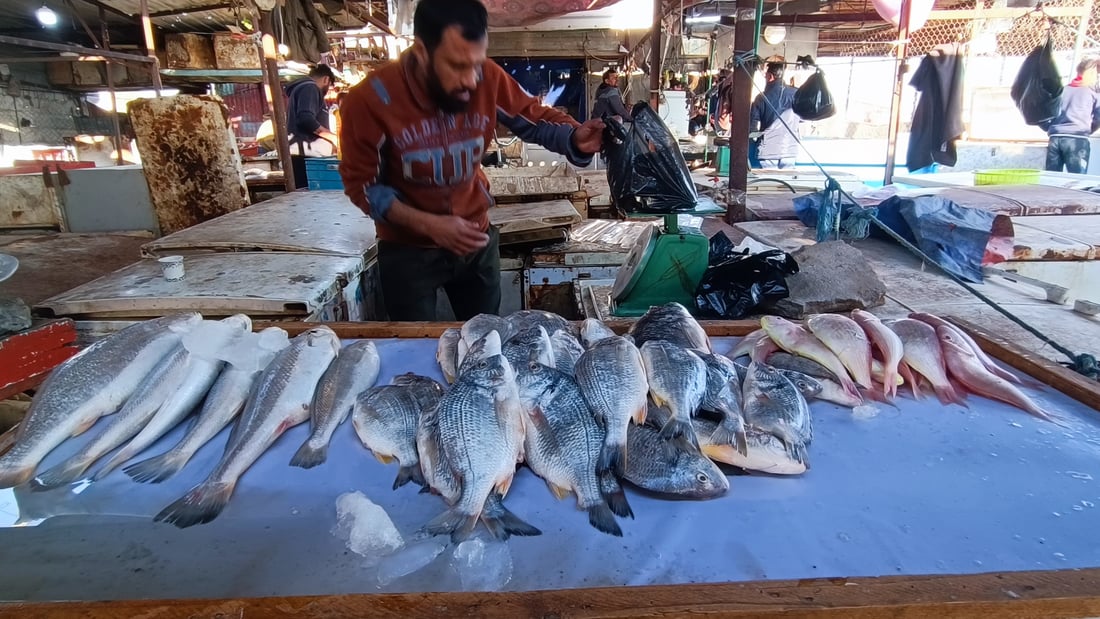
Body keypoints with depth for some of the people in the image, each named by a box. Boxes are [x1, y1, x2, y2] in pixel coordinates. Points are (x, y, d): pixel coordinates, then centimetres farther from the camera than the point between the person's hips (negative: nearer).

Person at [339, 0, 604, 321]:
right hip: (408, 249, -2)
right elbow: (362, 184, -14)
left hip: (477, 240, 3)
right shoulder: (370, 99, -22)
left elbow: (536, 118, -2)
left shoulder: (488, 79, -15)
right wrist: (428, 224, -26)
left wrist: (574, 137, -25)